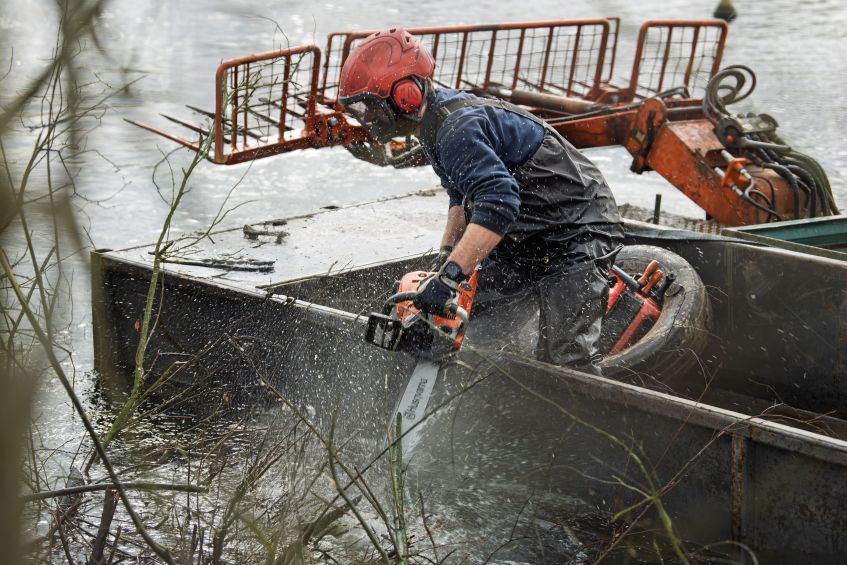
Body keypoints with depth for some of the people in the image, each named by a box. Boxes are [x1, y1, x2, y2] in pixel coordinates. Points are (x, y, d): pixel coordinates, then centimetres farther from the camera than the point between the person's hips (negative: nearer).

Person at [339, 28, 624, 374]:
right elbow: (462, 195, 19)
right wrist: (446, 254, 6)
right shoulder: (438, 120, 6)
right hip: (523, 243, 11)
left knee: (566, 365, -19)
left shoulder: (457, 129, -27)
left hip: (577, 238, -10)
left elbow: (499, 200, -41)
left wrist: (450, 276, -46)